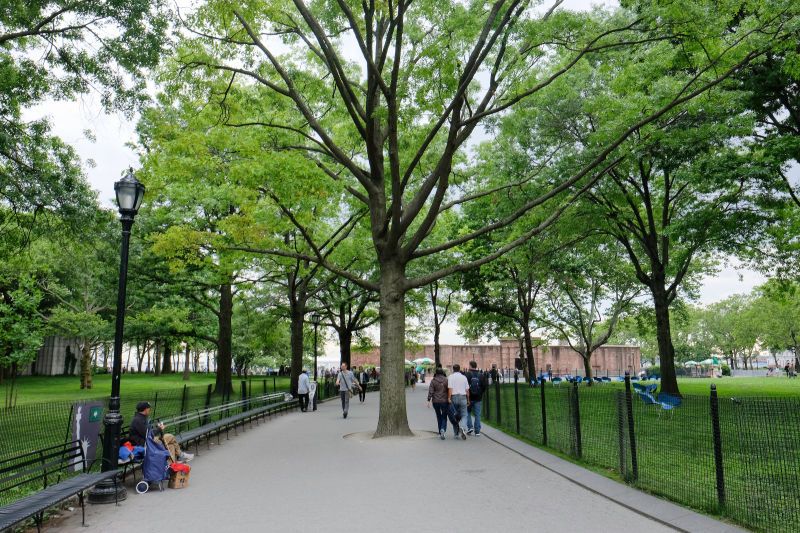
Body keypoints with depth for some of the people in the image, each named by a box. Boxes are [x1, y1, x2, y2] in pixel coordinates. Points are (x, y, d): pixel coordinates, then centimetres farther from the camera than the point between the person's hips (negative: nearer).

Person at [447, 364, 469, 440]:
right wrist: (468, 400, 16)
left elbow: (450, 388, -11)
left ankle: (456, 434, 12)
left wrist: (449, 398, -10)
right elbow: (467, 390, 9)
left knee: (455, 416, 9)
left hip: (454, 397, -1)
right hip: (463, 397, 1)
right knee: (464, 415, 3)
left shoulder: (451, 377, 0)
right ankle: (462, 427, -25)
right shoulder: (464, 377, 7)